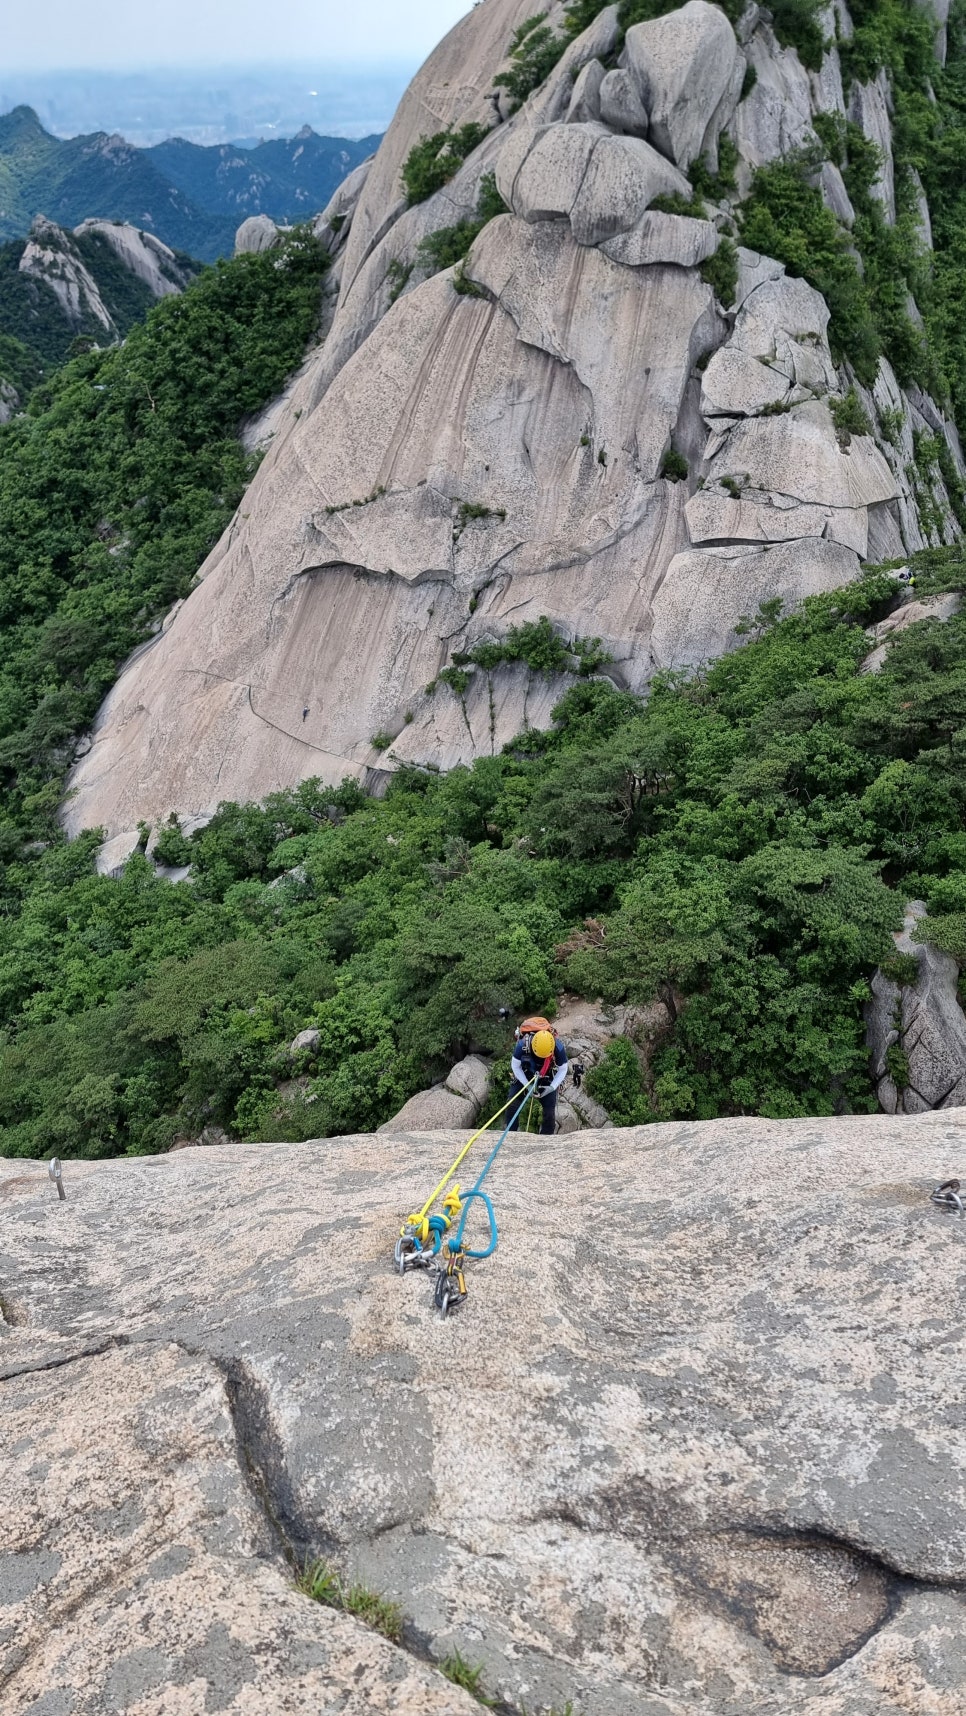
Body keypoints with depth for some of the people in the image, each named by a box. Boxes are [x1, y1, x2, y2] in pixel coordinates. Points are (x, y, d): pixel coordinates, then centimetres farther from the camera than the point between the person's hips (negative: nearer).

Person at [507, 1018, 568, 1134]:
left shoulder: (559, 1047, -33)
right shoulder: (522, 1045, -35)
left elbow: (563, 1070, -14)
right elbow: (515, 1066, -17)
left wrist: (552, 1087, -26)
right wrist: (527, 1085, -25)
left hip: (547, 1078, 0)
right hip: (524, 1076, 0)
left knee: (549, 1110, -3)